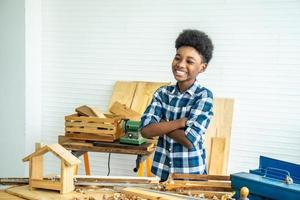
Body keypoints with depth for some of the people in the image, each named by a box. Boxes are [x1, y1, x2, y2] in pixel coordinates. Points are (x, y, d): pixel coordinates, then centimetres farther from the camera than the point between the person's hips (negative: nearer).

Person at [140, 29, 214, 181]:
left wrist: (161, 125, -10)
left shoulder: (204, 96, -11)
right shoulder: (162, 93, 1)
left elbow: (189, 140, -20)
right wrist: (181, 122, -18)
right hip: (161, 171, 4)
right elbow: (146, 130, -11)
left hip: (190, 173, -4)